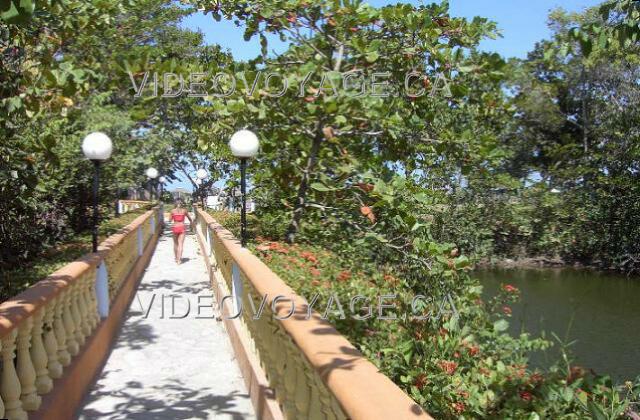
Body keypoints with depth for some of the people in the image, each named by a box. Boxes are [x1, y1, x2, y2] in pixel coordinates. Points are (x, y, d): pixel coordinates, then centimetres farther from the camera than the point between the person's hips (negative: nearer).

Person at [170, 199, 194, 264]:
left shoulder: (173, 211, -1)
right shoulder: (184, 210, 0)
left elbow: (170, 220, 11)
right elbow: (190, 219, 10)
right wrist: (192, 226, 27)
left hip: (175, 228, 1)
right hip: (182, 228, -1)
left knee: (175, 244, 18)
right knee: (180, 244, -3)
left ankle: (176, 258, 28)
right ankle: (179, 260, -13)